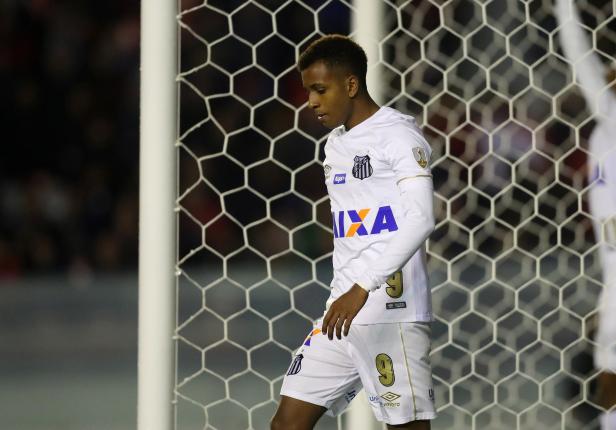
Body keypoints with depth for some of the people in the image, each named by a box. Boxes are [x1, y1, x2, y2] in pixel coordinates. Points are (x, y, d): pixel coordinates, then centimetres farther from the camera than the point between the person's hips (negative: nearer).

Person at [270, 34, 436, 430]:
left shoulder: (397, 134, -8)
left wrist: (363, 288, -27)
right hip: (342, 312, 8)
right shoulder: (336, 144, 18)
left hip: (392, 313, -8)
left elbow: (421, 219, -21)